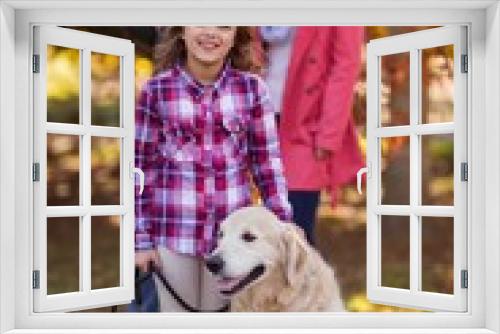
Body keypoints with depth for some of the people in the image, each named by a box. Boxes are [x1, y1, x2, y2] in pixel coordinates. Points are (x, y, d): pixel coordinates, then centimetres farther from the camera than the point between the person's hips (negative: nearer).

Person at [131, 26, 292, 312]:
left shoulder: (252, 88, -2)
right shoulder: (157, 90, -4)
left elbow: (267, 160, 3)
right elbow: (141, 166, 0)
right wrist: (141, 238, 0)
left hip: (232, 230, 1)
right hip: (172, 232, 0)